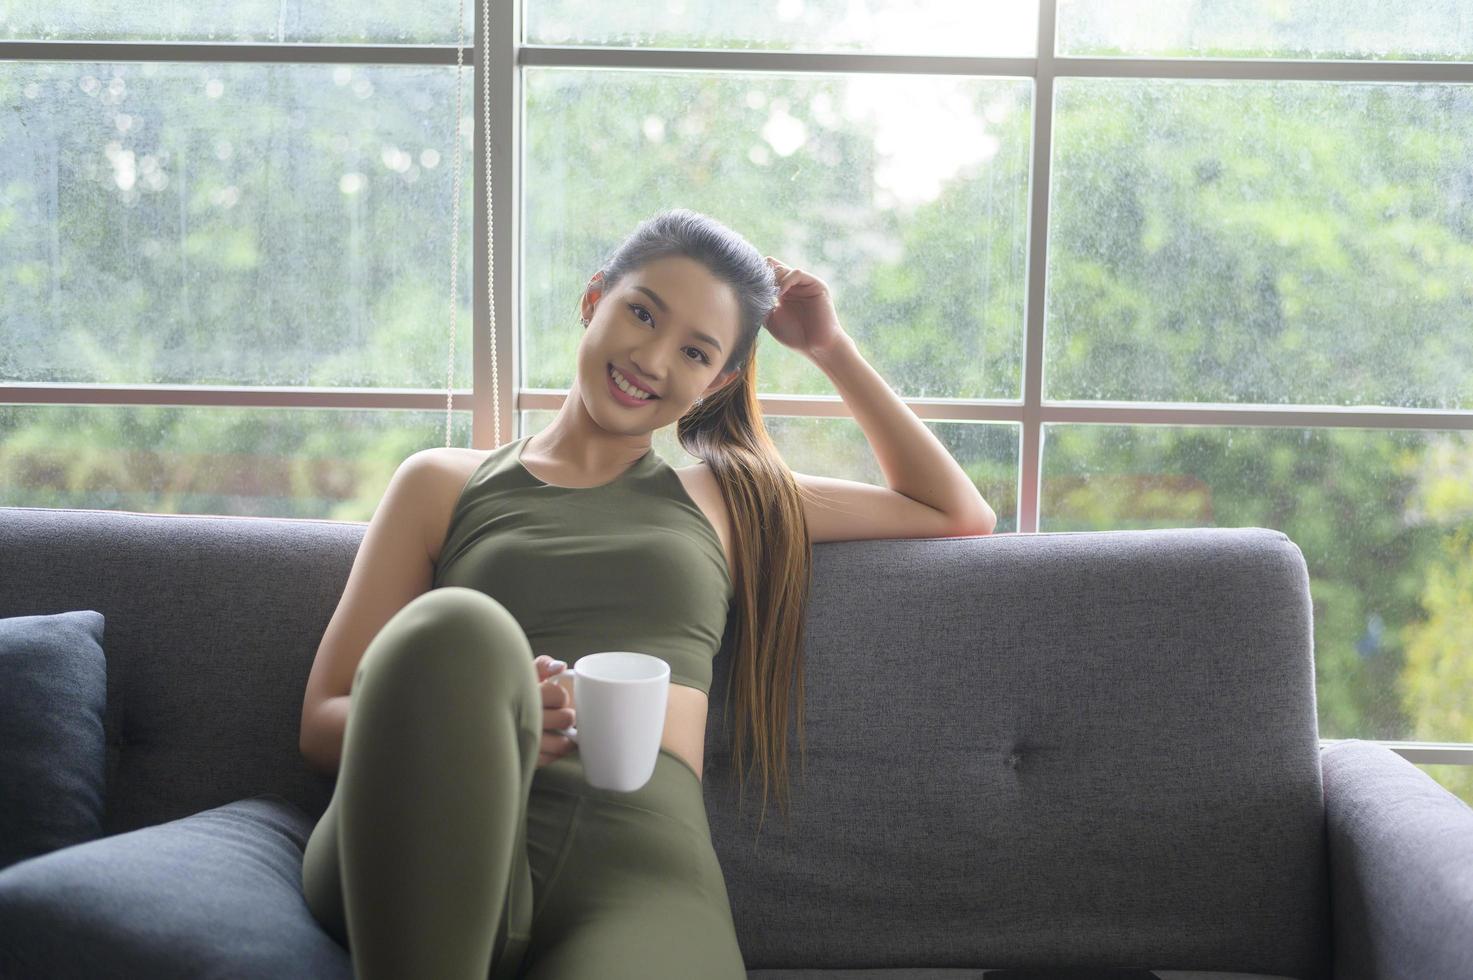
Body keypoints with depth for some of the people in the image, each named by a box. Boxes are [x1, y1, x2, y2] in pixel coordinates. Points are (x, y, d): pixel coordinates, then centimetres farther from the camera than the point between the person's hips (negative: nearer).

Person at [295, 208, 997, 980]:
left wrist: (832, 351, 29)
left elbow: (960, 515, 34)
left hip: (644, 859, -1)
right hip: (432, 855, 1)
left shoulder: (723, 498, 26)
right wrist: (477, 725, -10)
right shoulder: (443, 484, 20)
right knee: (455, 627, -34)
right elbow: (323, 725, 12)